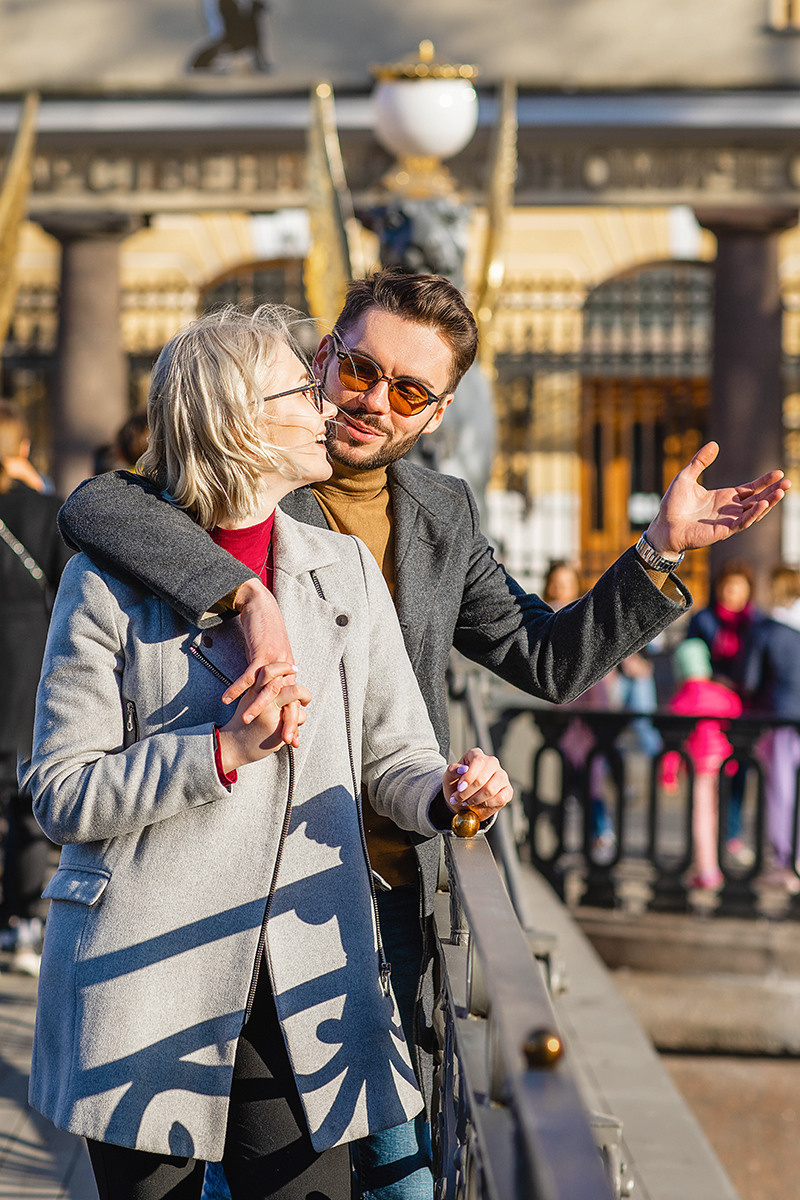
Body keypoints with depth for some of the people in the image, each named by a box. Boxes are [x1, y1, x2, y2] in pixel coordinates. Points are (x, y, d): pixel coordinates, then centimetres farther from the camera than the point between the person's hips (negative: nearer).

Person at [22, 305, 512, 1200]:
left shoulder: (345, 570, 9)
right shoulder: (111, 582, -4)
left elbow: (393, 756, 11)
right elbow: (60, 794, -7)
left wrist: (449, 793, -12)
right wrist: (224, 751, -18)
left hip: (302, 987, 3)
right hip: (144, 983, -3)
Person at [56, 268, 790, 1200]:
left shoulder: (443, 515, 9)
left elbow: (550, 661, 12)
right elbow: (96, 505, -27)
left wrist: (662, 551, 3)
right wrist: (249, 597, -38)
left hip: (389, 890, 5)